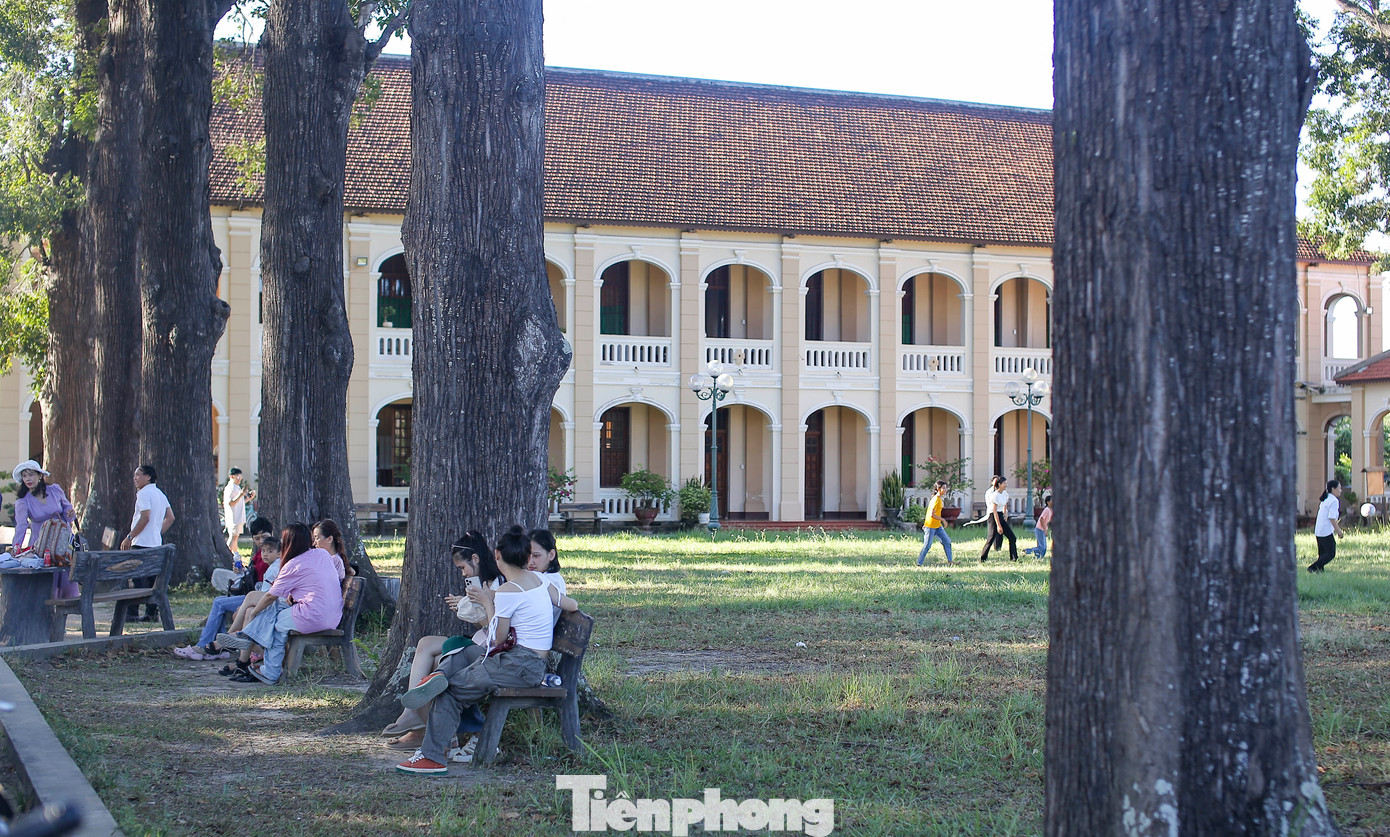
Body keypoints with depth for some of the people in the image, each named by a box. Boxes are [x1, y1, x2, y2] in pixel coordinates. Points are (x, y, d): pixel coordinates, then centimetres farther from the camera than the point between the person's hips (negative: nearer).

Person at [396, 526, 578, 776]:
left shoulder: (508, 591, -16)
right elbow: (572, 605, 17)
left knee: (453, 689, -2)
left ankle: (432, 757, -2)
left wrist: (488, 602, 1)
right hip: (534, 664, 9)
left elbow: (498, 638, -10)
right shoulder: (538, 580, 7)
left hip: (521, 667, -9)